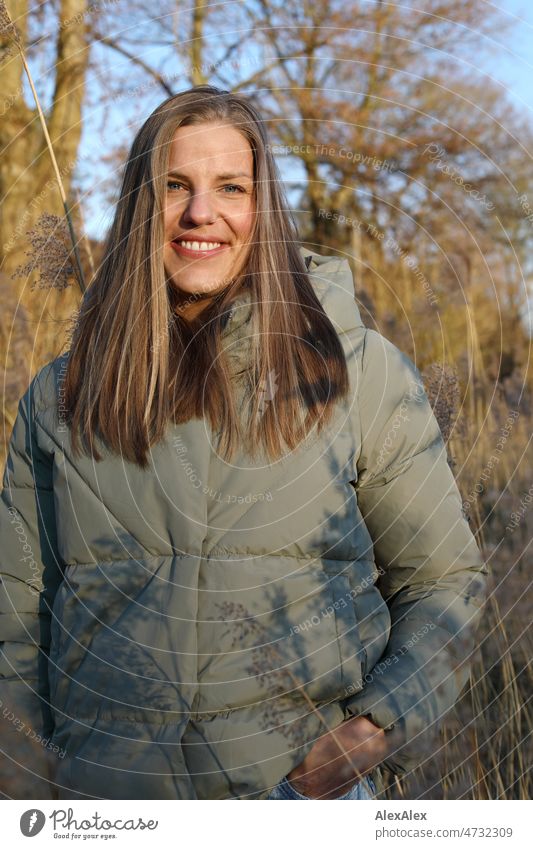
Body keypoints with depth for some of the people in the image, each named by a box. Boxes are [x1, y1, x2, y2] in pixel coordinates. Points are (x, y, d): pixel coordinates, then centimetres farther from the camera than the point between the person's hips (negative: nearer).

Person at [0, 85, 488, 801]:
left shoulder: (363, 374, -5)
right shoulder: (59, 397, 1)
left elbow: (443, 582, 2)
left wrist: (380, 728, -11)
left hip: (304, 789, -1)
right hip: (105, 788, 2)